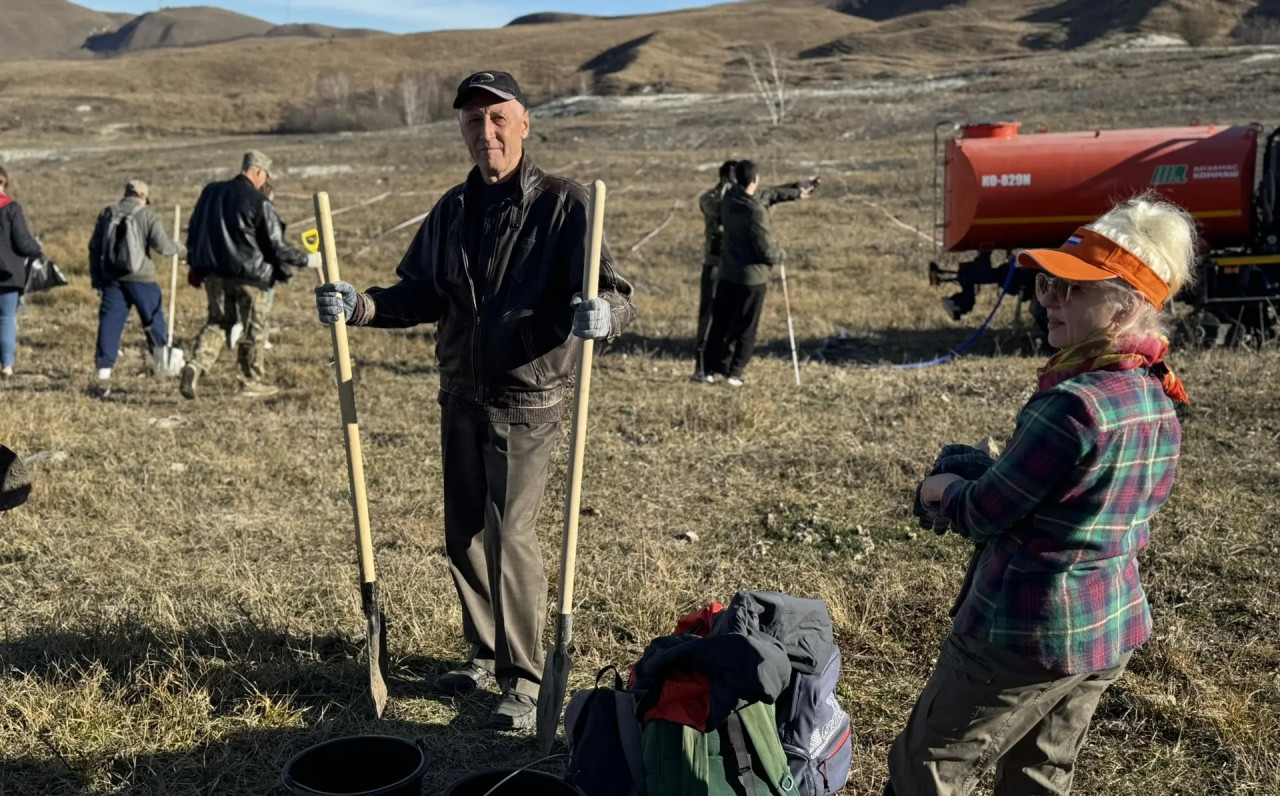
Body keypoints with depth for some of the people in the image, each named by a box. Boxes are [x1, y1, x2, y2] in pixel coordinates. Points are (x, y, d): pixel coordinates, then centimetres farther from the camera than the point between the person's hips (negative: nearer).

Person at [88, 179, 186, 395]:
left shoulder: (107, 213, 10)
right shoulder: (147, 215, -3)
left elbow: (94, 247, 10)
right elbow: (162, 246, -10)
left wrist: (96, 278, 16)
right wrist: (179, 248, 11)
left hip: (111, 278, 3)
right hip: (140, 277, -3)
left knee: (109, 323, 0)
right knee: (153, 315, 18)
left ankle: (103, 373, -7)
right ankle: (161, 359, 33)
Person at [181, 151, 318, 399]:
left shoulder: (211, 192, 5)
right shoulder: (259, 203, -14)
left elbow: (194, 231, 13)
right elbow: (277, 246, -13)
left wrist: (196, 266, 23)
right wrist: (307, 260, 0)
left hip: (214, 273, 5)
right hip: (249, 276, -5)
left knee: (217, 322, 16)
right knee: (252, 329, 11)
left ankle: (195, 366, -6)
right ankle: (252, 381, 22)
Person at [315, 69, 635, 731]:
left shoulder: (562, 205, -11)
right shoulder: (451, 211, 8)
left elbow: (614, 296, -17)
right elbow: (418, 296, 13)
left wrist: (602, 313, -41)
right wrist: (359, 305, -6)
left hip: (527, 399, -6)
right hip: (460, 399, 6)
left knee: (509, 535, -9)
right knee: (463, 535, 13)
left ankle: (523, 681, 6)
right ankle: (486, 653, 32)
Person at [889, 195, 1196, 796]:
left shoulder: (1074, 405, -27)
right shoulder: (1158, 401, 1)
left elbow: (981, 513, -17)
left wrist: (938, 488, 3)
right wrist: (989, 475, 6)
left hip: (1027, 632, -9)